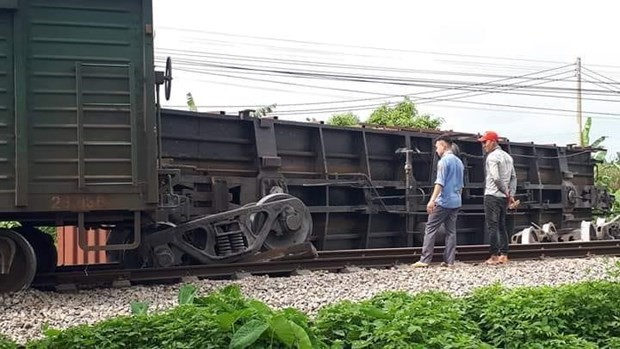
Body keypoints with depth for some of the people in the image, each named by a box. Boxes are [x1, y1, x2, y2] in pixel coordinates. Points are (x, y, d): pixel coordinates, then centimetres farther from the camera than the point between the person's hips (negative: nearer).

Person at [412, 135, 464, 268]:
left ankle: (424, 260, -7)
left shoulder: (444, 161, -10)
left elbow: (440, 182, -18)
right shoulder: (459, 162, 15)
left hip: (443, 202, -8)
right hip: (456, 202, 8)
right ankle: (449, 261, 5)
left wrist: (432, 200, -22)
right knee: (451, 231, 8)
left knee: (430, 229, -4)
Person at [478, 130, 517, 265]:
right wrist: (511, 194, 7)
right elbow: (513, 177, 13)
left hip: (492, 195, -8)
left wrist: (507, 193, -8)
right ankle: (504, 255, 10)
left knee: (492, 226, -6)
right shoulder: (507, 156, 16)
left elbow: (496, 178, -18)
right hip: (503, 197, 8)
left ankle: (494, 256, -7)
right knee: (502, 226, 11)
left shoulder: (492, 157, -10)